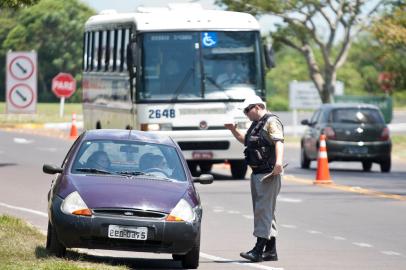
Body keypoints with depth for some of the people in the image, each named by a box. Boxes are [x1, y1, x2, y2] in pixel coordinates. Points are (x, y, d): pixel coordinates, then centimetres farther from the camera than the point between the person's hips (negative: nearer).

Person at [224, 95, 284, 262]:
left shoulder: (271, 122, -10)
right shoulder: (256, 124, 20)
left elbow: (279, 142, -25)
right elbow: (245, 140, 36)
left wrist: (279, 161, -40)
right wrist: (233, 130, 19)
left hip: (268, 173, -10)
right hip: (257, 173, 10)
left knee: (263, 210, -12)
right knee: (265, 211, 13)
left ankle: (259, 250, -16)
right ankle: (271, 250, 18)